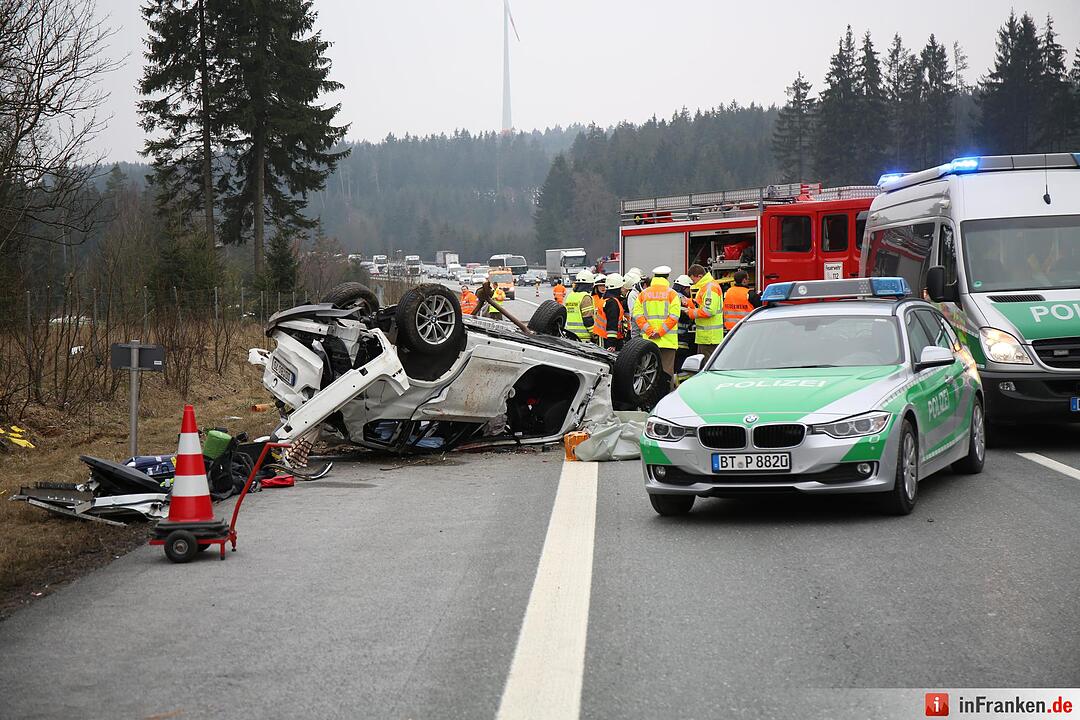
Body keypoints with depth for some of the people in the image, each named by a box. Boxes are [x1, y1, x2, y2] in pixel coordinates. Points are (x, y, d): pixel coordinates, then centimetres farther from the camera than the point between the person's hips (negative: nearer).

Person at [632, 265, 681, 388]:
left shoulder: (643, 294, 7)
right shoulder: (671, 294, -2)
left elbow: (637, 315, -1)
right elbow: (674, 316, -12)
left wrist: (649, 331, -7)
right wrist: (660, 332, -11)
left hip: (648, 340, 3)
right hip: (668, 340, -2)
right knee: (667, 371, -1)